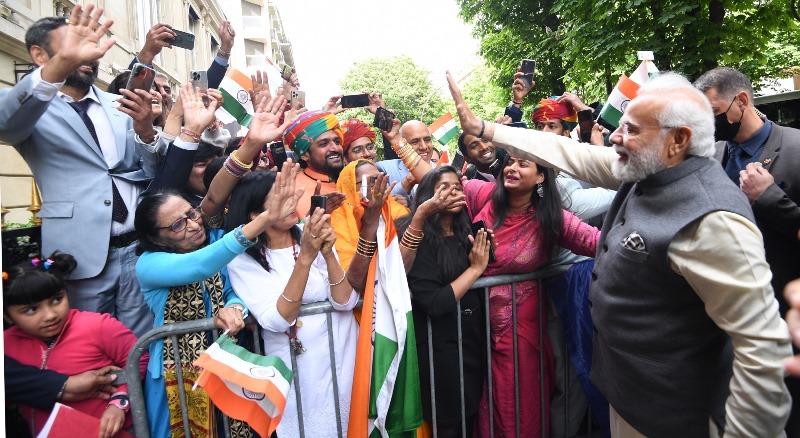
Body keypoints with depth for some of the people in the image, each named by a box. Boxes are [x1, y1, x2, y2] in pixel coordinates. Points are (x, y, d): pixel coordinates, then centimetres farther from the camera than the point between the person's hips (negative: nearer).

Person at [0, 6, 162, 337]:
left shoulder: (120, 106, 12)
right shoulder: (32, 109, 2)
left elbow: (155, 175, 9)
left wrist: (145, 130, -10)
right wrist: (61, 64, -36)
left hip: (139, 248, 3)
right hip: (83, 254, -2)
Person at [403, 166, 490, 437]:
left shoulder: (465, 232, 5)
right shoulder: (420, 240, -16)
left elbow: (476, 290, 7)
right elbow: (434, 304, -24)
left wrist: (484, 257, -10)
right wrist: (475, 268, -18)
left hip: (474, 341, 7)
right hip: (442, 349, -7)